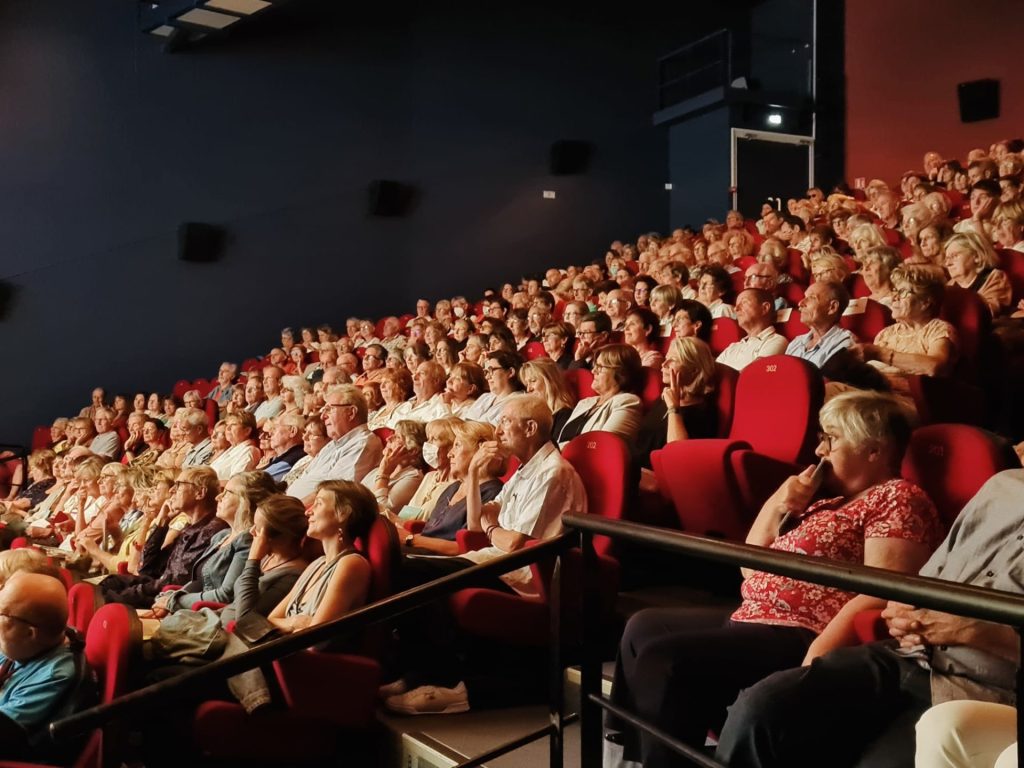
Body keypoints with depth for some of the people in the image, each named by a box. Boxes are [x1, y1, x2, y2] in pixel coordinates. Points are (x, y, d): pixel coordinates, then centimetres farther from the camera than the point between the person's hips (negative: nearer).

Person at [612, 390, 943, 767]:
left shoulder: (897, 498, -7)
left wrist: (814, 659, -31)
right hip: (753, 620, 11)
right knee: (644, 627, 17)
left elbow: (878, 597, -22)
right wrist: (776, 507, 6)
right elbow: (751, 570, 21)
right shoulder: (829, 497, 20)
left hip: (801, 638, -10)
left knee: (661, 659, -23)